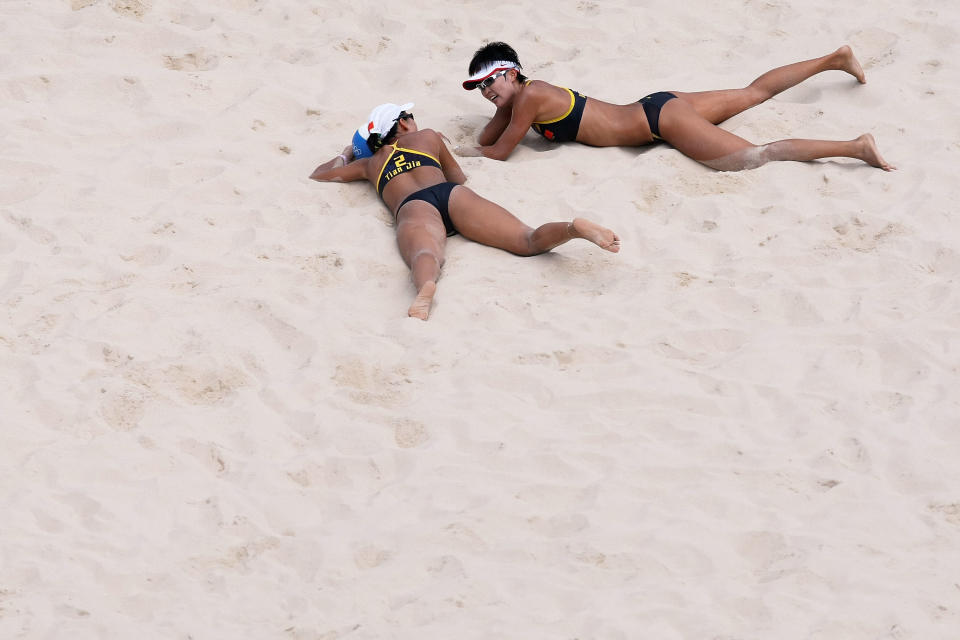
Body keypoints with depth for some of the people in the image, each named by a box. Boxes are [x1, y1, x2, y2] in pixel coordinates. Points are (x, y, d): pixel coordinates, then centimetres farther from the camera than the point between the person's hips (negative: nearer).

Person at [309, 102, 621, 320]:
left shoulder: (370, 164, 35)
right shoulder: (427, 137, 36)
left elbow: (318, 175, 48)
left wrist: (344, 155, 67)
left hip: (413, 208, -1)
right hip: (452, 195, 1)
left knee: (424, 256, -37)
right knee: (528, 241, -13)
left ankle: (426, 286, -74)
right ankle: (574, 228, -45)